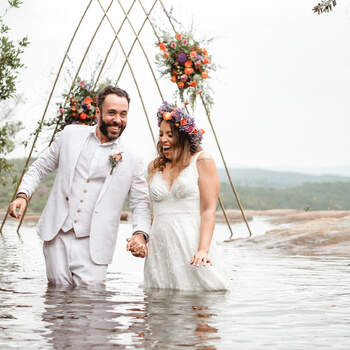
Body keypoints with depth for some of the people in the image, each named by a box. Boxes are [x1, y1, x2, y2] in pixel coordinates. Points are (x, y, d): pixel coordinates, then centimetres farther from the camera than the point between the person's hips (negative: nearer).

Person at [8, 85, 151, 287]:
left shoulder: (132, 160, 2)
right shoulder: (71, 135, 6)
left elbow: (141, 202, 7)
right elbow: (40, 167, 16)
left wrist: (140, 234, -11)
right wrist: (23, 195, 0)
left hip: (93, 245, -1)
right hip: (57, 236, 1)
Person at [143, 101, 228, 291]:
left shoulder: (202, 161, 2)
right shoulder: (154, 167, 17)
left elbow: (208, 210, -5)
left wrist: (203, 250, -16)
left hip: (191, 244, -4)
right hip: (159, 247, 5)